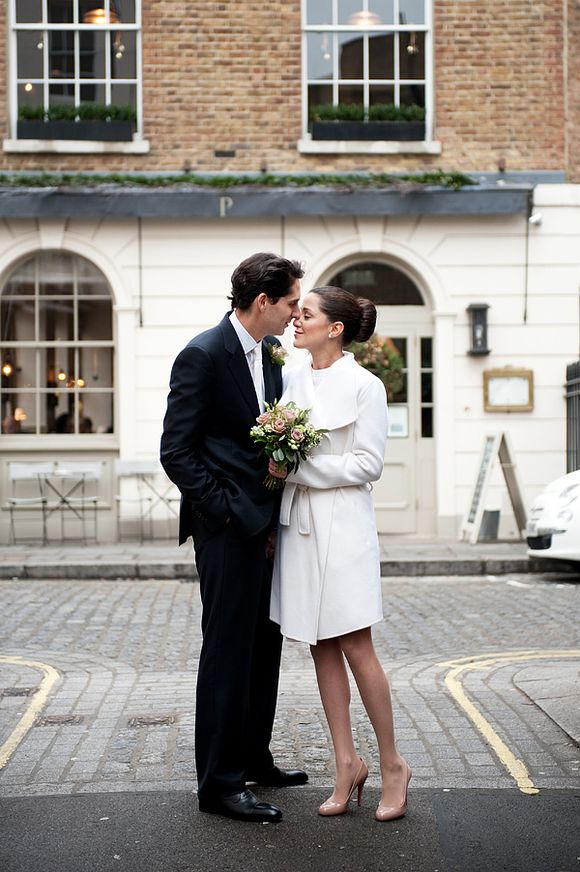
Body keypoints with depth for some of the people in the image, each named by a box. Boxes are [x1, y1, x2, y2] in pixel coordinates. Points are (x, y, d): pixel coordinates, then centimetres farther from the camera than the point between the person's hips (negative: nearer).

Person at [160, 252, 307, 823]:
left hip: (264, 521, 9)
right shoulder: (203, 355, -14)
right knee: (227, 650, -2)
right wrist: (224, 510, -15)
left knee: (264, 646, 16)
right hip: (227, 526, -8)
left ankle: (254, 760, 31)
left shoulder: (269, 350, 11)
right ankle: (219, 784, 8)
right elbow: (176, 452, -14)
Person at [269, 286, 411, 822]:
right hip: (298, 521, 6)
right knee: (321, 647, 8)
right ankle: (347, 763, 17)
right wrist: (278, 465, 0)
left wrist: (297, 470, -14)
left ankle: (392, 764, 11)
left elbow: (368, 464, -11)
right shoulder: (292, 379, 11)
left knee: (355, 647, -4)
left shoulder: (364, 386, -6)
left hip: (341, 523, -6)